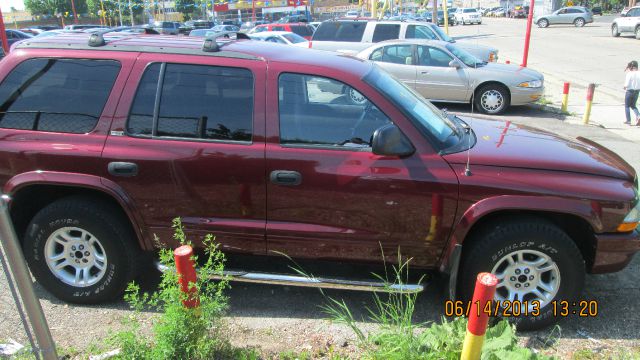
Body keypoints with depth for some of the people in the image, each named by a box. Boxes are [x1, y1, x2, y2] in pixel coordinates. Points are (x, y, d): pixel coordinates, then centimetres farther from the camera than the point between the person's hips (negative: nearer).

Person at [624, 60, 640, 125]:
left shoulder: (629, 74, -15)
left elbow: (627, 84, -18)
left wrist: (625, 87, 3)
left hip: (629, 91, -5)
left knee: (627, 106, 10)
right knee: (633, 105, 20)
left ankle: (628, 120, 10)